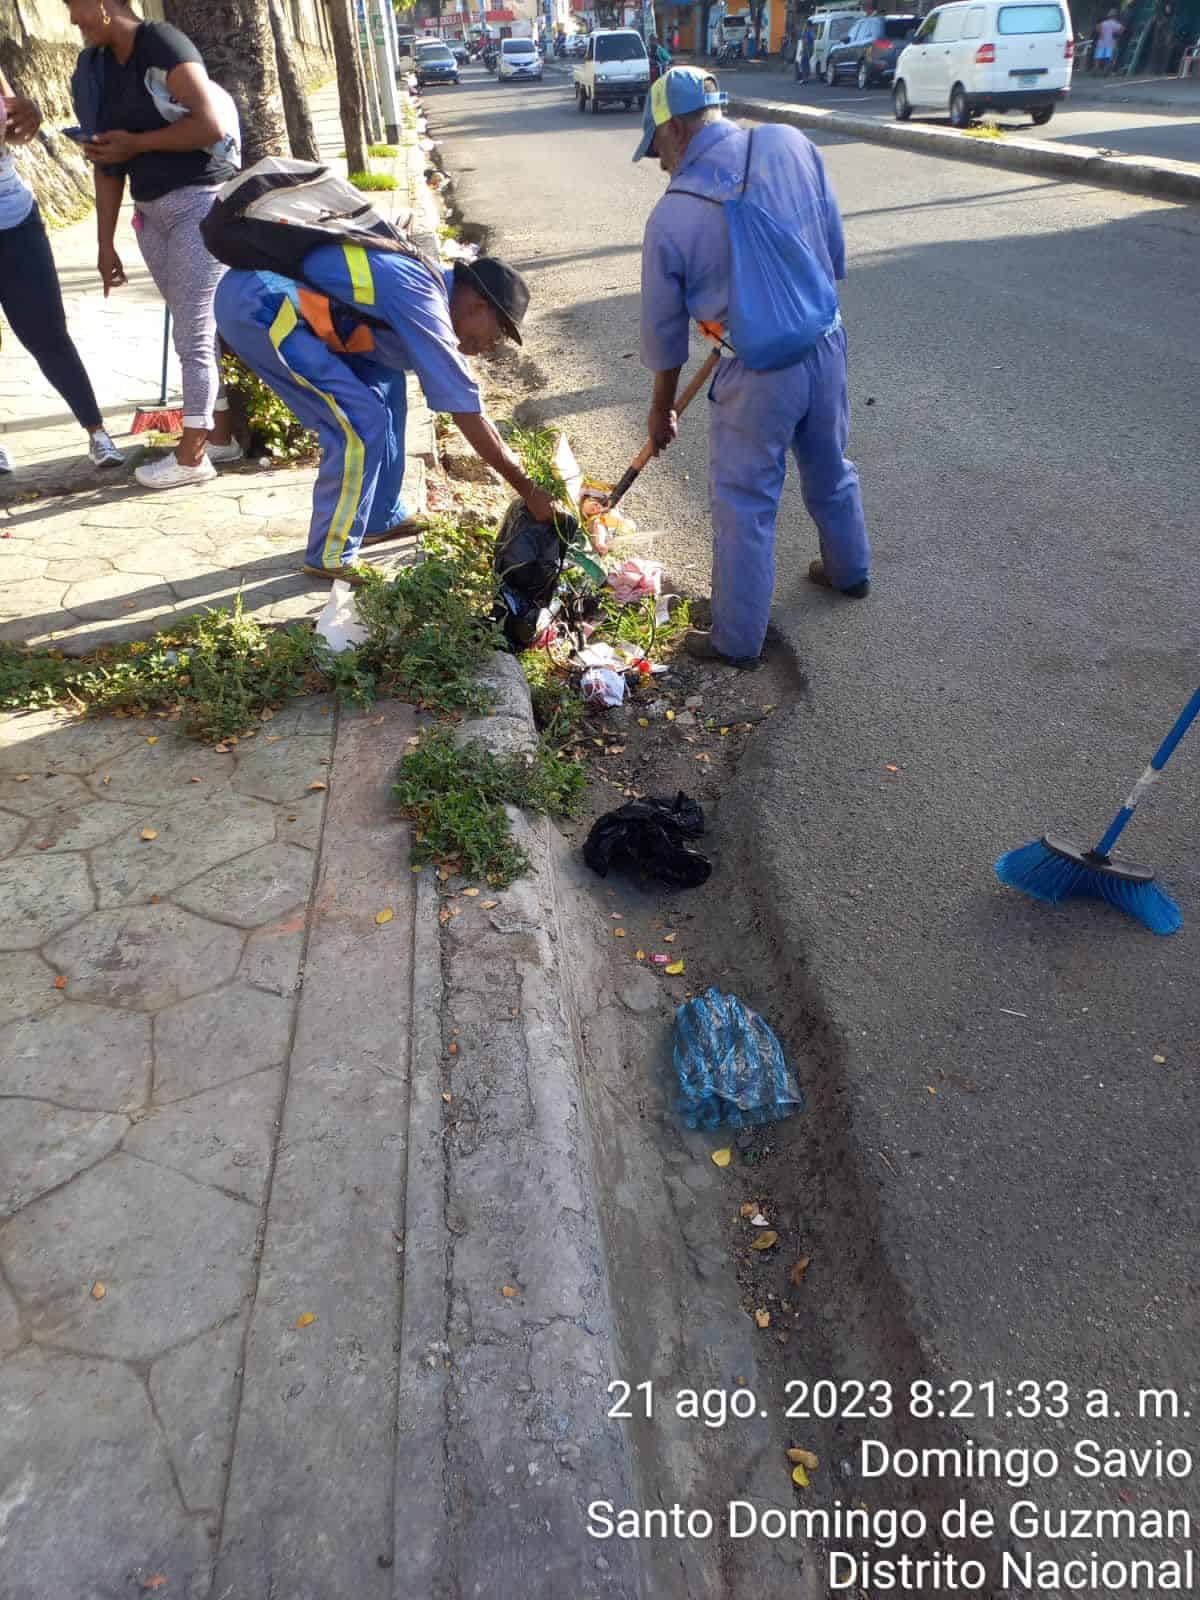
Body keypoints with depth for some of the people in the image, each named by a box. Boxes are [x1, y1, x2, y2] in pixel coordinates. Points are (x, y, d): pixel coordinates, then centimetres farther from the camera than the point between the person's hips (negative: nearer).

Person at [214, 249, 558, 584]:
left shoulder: (430, 288, 13)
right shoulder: (423, 306, -16)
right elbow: (468, 416, -14)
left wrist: (511, 465, 25)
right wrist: (528, 489, -6)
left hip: (266, 295, 10)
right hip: (256, 306, -10)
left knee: (383, 382, 14)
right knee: (362, 421, -12)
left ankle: (380, 520, 21)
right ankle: (331, 557, 0)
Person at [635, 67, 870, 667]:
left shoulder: (671, 216, -11)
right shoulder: (789, 144, -1)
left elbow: (663, 330, -1)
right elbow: (835, 248, 6)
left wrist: (661, 409, 12)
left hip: (758, 373, -5)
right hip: (826, 345, 5)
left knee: (744, 506, 6)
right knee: (829, 467, 25)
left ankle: (737, 639, 16)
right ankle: (849, 570, 48)